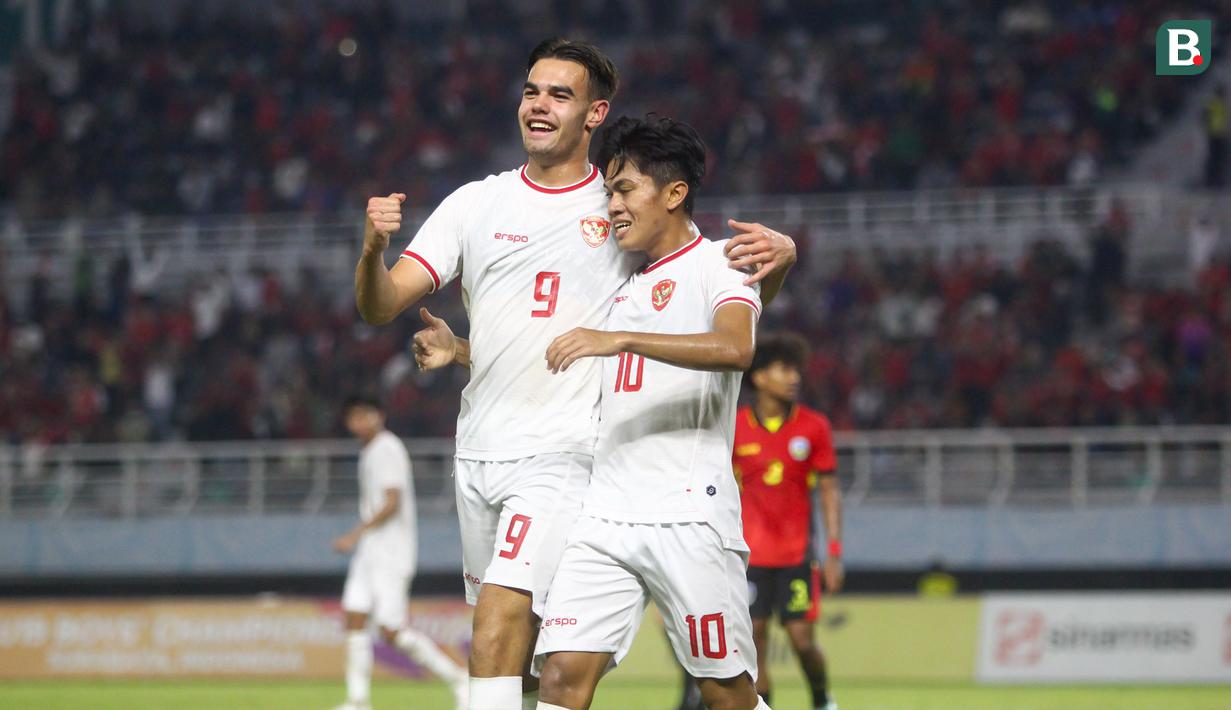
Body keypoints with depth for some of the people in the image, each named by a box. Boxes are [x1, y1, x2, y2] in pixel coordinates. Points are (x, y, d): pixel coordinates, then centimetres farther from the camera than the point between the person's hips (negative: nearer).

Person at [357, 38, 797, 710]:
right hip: (478, 450, 5)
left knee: (499, 625, -20)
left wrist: (777, 253, -16)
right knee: (518, 643, 11)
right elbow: (380, 305, 4)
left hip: (563, 455, -5)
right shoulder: (475, 203, 8)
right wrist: (373, 248, -19)